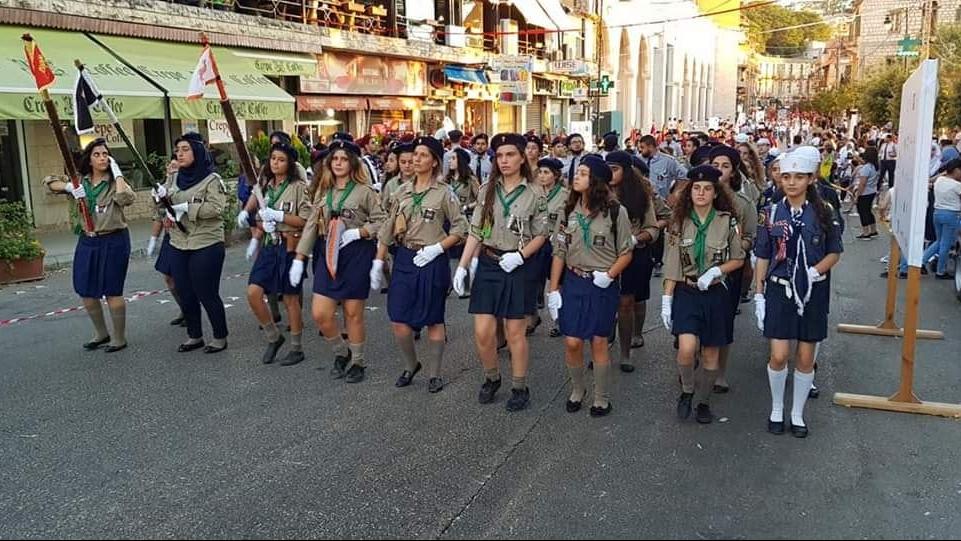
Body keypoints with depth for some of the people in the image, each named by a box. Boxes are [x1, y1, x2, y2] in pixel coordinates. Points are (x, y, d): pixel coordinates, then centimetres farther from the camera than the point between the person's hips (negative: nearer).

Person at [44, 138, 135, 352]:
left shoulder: (115, 182, -7)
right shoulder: (80, 181, 6)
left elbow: (126, 199, -28)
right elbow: (49, 181, 10)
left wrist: (117, 172, -18)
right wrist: (70, 187, -9)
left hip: (113, 241, -6)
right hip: (87, 242, 6)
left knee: (112, 292, 0)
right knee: (86, 292, 13)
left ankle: (119, 338, 15)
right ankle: (101, 334, 32)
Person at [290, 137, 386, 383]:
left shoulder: (364, 191, -4)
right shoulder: (322, 191, 10)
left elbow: (381, 221, -4)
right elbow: (311, 225, 10)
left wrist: (356, 233, -18)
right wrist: (299, 258, 7)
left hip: (356, 254, -4)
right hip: (327, 254, 4)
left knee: (353, 313, 4)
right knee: (319, 313, -2)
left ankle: (357, 362, 22)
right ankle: (341, 352, 23)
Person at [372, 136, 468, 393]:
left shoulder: (444, 192, -5)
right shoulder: (404, 191, 8)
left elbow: (460, 227, -5)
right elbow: (388, 228, 10)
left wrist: (437, 248, -15)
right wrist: (378, 261, 7)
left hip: (432, 261, -4)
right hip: (404, 258, 4)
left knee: (433, 320, 7)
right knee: (398, 320, 2)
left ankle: (434, 374, 21)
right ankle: (410, 365, 26)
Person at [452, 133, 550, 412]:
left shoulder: (533, 194, -4)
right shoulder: (487, 190, 3)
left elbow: (541, 234, 2)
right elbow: (475, 231, 6)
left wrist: (520, 256, -13)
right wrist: (462, 266, 0)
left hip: (516, 267, -2)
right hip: (487, 265, 2)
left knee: (515, 333, 5)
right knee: (482, 333, 0)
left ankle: (519, 388, 20)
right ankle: (491, 379, 26)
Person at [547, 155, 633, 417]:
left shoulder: (615, 212, -7)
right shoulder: (568, 211, 3)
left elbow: (626, 252, 0)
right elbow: (559, 252, 4)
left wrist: (609, 275, -15)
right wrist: (553, 289, 1)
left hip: (603, 285, -2)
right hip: (573, 282, 3)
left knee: (598, 342, 4)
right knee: (572, 342, 1)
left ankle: (602, 398, 21)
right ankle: (577, 389, 26)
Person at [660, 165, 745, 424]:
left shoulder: (727, 222, -4)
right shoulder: (680, 222, -1)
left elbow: (738, 259, 6)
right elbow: (671, 265, -1)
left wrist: (715, 271, -13)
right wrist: (666, 300, -4)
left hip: (715, 294, 1)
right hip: (686, 293, 0)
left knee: (711, 355, 9)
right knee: (687, 348, -19)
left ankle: (703, 401, 31)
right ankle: (687, 390, 10)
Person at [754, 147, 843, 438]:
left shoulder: (822, 213, -1)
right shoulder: (772, 213, -1)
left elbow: (835, 252, 4)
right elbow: (762, 257, 3)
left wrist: (815, 271, -14)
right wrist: (758, 295, 0)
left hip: (813, 293, 1)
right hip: (780, 291, 0)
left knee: (806, 358, 7)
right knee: (779, 356, -3)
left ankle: (797, 414, 23)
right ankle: (776, 410, 19)